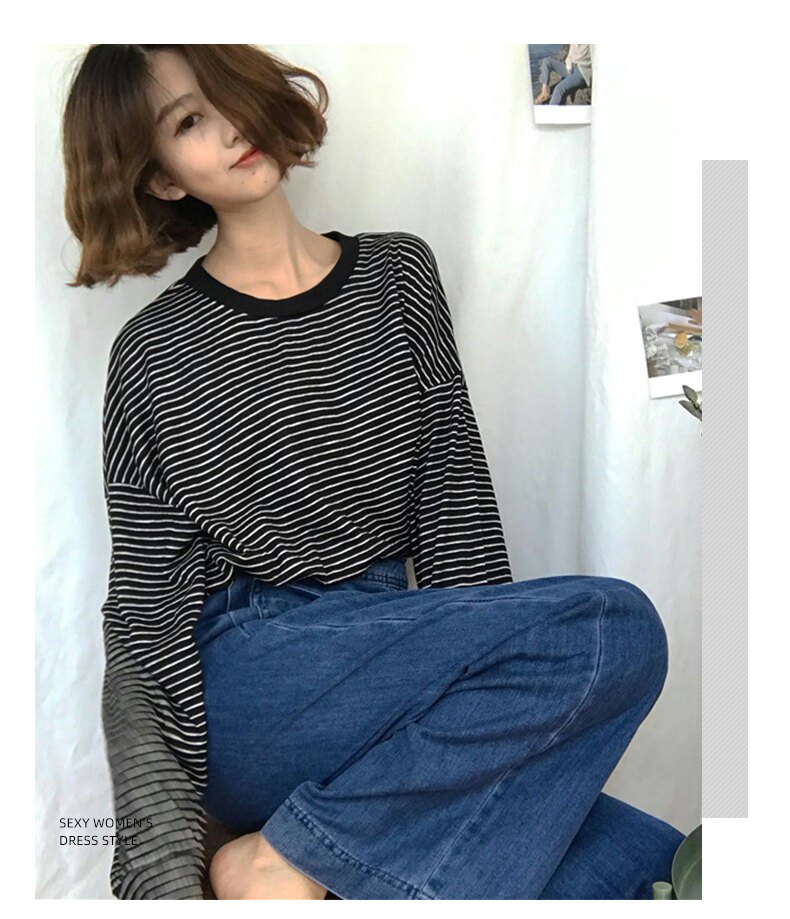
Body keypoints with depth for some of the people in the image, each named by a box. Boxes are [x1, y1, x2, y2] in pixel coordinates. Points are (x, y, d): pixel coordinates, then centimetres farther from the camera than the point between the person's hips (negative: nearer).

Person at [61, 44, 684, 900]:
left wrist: (496, 702, -4)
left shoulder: (398, 274, 10)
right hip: (238, 693, -3)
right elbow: (145, 610, -4)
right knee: (613, 626, -22)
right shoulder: (156, 354, -1)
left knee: (632, 857, -18)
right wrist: (165, 868, -11)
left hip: (394, 677, 3)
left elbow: (456, 504, 5)